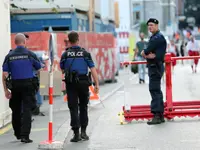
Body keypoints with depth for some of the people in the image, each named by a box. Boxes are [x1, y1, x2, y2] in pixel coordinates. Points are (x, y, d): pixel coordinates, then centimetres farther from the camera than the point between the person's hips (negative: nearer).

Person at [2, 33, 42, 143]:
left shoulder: (9, 56, 1)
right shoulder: (30, 54, -4)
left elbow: (4, 74, -3)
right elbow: (39, 67, 6)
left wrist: (6, 90, 1)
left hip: (15, 85, 3)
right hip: (28, 84, -2)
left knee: (16, 111, 15)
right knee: (27, 110, -3)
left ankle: (18, 134, 28)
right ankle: (24, 136, -13)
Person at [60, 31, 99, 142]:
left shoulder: (65, 54, 0)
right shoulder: (85, 53, -1)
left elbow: (62, 70, 9)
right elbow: (93, 69, -6)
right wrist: (97, 84, -5)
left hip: (70, 83, -1)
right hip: (83, 83, 1)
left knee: (73, 108, 1)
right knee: (83, 107, 15)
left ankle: (76, 134, -5)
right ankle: (83, 132, 13)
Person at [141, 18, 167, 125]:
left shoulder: (158, 37, -14)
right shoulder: (153, 37, 18)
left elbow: (146, 52, -19)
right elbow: (145, 53, 8)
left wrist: (145, 53, 2)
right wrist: (148, 55, -14)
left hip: (156, 67, -11)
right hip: (153, 67, 11)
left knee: (154, 90, -14)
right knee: (156, 90, 14)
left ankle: (157, 115, -17)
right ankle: (160, 115, 20)